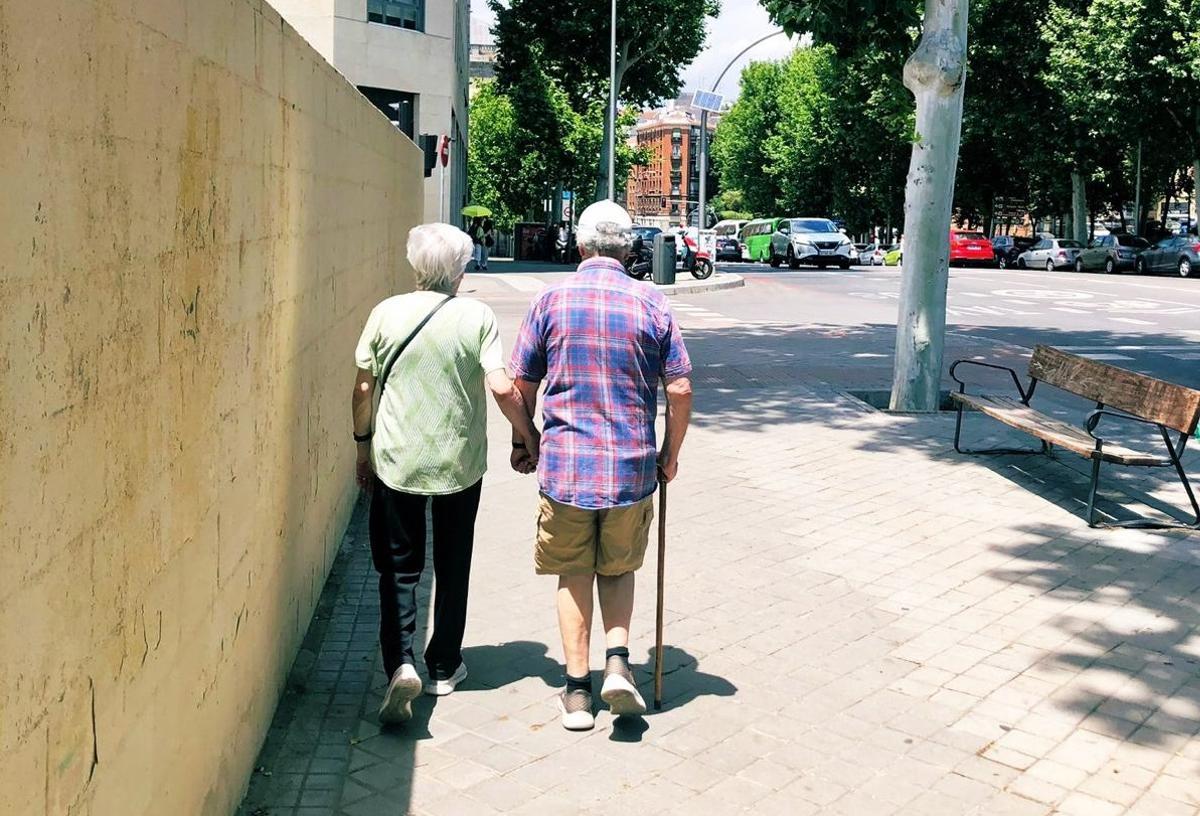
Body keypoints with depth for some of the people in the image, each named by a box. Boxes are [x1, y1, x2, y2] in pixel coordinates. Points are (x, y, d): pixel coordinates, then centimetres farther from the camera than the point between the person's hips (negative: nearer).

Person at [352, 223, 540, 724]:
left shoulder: (387, 313, -2)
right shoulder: (477, 316, -6)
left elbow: (364, 388, 1)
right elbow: (502, 387, -13)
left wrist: (363, 443, 14)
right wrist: (528, 437, 1)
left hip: (396, 461, 0)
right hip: (461, 463, 0)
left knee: (398, 567, 9)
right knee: (452, 568, 15)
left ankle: (400, 663, -10)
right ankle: (444, 667, 25)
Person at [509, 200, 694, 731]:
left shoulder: (551, 300, -1)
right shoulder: (651, 303, -1)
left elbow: (522, 385, 3)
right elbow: (680, 389, -1)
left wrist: (522, 444, 18)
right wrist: (671, 453, 12)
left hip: (564, 464, 0)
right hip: (632, 467, 1)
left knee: (574, 577, 12)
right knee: (619, 571, 20)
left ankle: (577, 691, 16)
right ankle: (618, 660, 3)